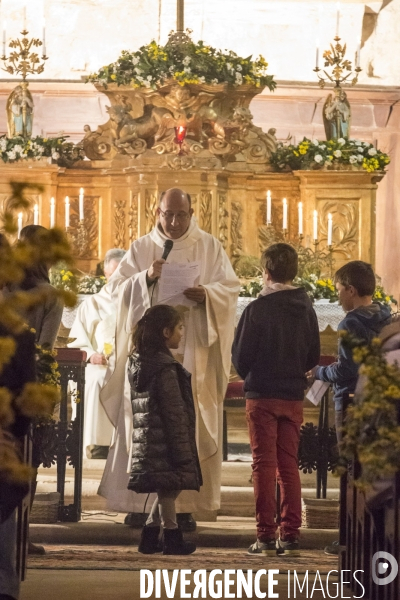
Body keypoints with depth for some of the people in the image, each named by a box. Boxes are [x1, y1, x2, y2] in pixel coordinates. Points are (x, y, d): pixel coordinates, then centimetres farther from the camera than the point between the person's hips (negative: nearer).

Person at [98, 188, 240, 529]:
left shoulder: (210, 247, 7)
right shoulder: (142, 248, 9)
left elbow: (231, 288, 2)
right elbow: (117, 286, 3)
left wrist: (207, 294, -19)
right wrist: (146, 278, -16)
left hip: (193, 350, -1)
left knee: (190, 423, -3)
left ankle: (185, 503, 1)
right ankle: (141, 499, 1)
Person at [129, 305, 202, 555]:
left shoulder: (138, 364, 12)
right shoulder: (166, 368, -16)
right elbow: (174, 412, -17)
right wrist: (183, 449, -15)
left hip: (146, 439, 9)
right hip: (165, 439, -9)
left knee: (166, 489, 15)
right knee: (169, 488, -1)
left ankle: (149, 537, 16)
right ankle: (172, 537, 4)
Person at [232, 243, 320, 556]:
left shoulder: (257, 309, -12)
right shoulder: (306, 310, 3)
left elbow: (241, 358, -8)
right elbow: (314, 357, 10)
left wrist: (246, 374, 13)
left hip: (262, 395, -4)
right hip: (294, 397, 4)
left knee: (264, 464, -1)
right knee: (289, 465, 9)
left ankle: (266, 535, -4)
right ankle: (291, 534, 6)